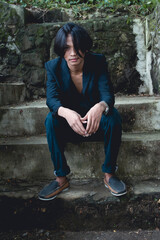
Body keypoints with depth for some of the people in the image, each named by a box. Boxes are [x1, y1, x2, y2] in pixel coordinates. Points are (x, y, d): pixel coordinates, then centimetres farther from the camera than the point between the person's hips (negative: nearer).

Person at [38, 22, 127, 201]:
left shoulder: (98, 62, -14)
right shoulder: (53, 67, -11)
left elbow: (107, 94, -24)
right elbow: (51, 99, -24)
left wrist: (100, 107, -50)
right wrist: (66, 112, -48)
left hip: (96, 120, 0)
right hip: (69, 125, 1)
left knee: (113, 115, -30)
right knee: (51, 119, -29)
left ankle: (109, 174, -17)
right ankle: (61, 179, -19)